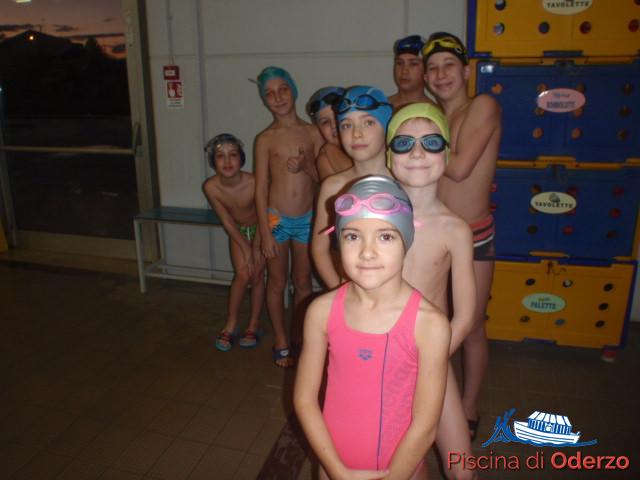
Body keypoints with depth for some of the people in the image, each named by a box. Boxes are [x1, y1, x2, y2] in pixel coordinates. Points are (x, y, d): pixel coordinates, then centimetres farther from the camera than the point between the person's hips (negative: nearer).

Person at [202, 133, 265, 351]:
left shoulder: (254, 182, -33)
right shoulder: (210, 187, -26)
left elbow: (262, 216, -17)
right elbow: (227, 222, -15)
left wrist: (256, 248, -11)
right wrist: (246, 249, -15)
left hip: (260, 229, -1)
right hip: (237, 231, 1)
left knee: (257, 275, 0)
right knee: (242, 275, -6)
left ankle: (254, 325, 17)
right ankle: (231, 324, 12)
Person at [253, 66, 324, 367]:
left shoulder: (312, 133, 1)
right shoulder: (265, 139, -3)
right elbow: (261, 189, -5)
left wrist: (306, 166, -19)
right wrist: (265, 233, -9)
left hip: (307, 218, 2)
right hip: (276, 218, -1)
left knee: (303, 281, 14)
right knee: (277, 282, 10)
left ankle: (299, 335, 33)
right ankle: (281, 342, 27)